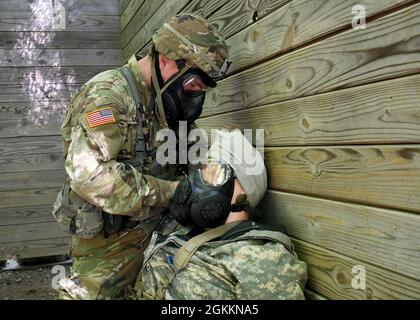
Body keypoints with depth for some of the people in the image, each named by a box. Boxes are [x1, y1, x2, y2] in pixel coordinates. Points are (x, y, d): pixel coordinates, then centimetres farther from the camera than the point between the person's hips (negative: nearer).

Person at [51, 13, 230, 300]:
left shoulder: (160, 106, 7)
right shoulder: (108, 91, -17)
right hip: (107, 248, -7)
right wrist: (172, 191, -23)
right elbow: (89, 174, -30)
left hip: (153, 239, 7)